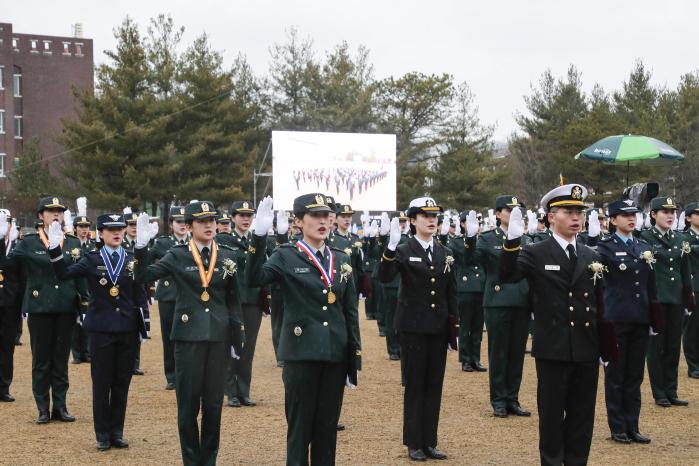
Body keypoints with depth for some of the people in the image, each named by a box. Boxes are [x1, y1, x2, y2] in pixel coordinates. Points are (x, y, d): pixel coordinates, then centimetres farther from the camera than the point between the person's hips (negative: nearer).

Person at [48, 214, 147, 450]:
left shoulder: (133, 260, 6)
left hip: (128, 331, 2)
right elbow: (64, 274, -14)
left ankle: (117, 432, 16)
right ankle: (103, 435, 11)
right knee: (101, 384, 3)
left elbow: (139, 297, 7)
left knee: (122, 384, 7)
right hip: (101, 330, -2)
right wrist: (55, 250, -28)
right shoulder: (91, 260, 0)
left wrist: (142, 329, 5)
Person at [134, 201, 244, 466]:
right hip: (189, 336, -2)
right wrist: (142, 247, -25)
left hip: (218, 336, 2)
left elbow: (233, 300, 10)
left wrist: (237, 339, 8)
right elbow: (143, 277, -10)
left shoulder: (227, 256, 6)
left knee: (214, 403, 6)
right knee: (188, 403, 2)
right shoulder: (178, 256, -1)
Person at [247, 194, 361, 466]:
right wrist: (260, 237, -34)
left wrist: (355, 359, 8)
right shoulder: (287, 257, -3)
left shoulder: (341, 260, 10)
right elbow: (255, 279, -23)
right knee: (300, 425, 2)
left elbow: (350, 312, 11)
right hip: (301, 353, -4)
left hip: (336, 354, 4)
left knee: (328, 426, 9)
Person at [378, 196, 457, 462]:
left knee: (434, 385, 7)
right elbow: (384, 277, -23)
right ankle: (414, 443, 8)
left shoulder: (445, 254, 8)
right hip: (413, 328, -4)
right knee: (415, 385, 1)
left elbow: (451, 292, 11)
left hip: (439, 328, 4)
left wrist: (454, 324, 7)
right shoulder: (404, 252, -5)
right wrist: (390, 248, -35)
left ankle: (429, 442, 15)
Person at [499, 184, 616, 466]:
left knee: (582, 416, 9)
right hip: (553, 350, -4)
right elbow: (507, 276, -22)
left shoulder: (591, 258, 9)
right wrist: (512, 241, -37)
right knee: (552, 415, 4)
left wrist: (607, 348, 11)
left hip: (586, 350, 4)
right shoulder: (535, 255, -4)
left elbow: (599, 305, 13)